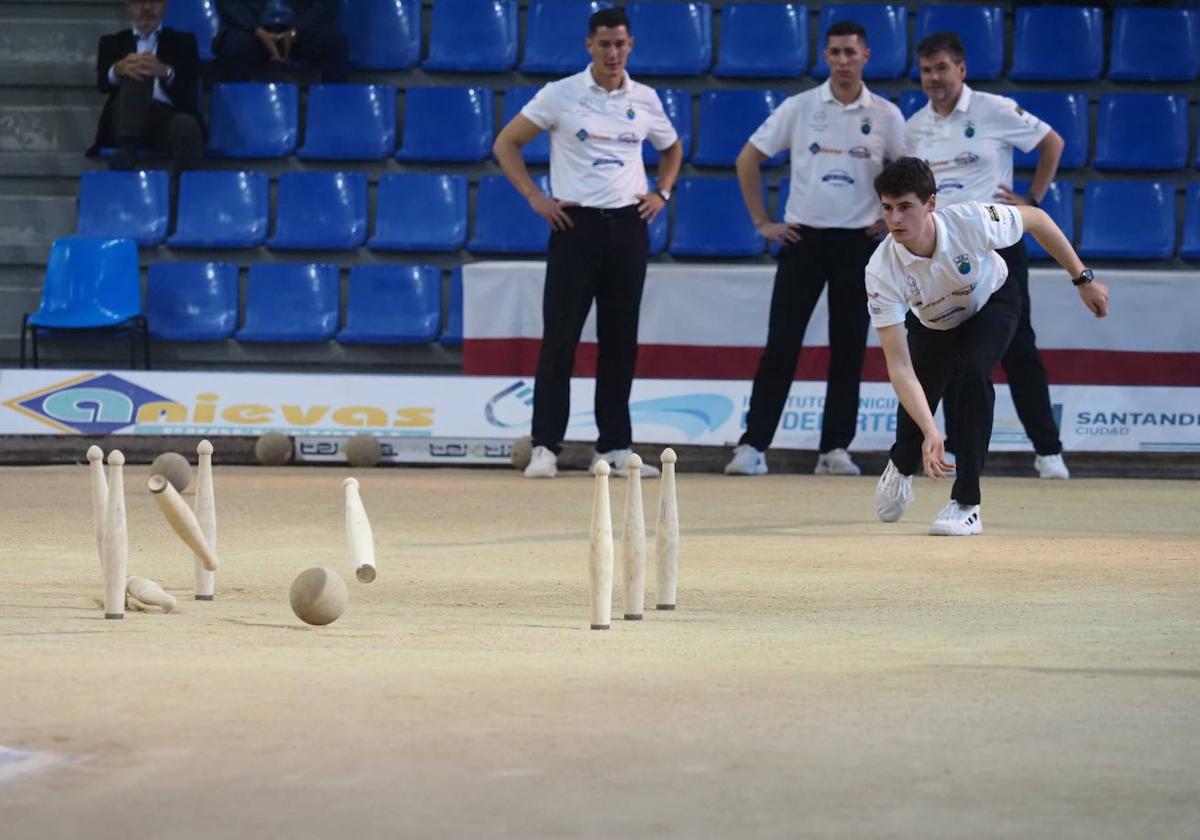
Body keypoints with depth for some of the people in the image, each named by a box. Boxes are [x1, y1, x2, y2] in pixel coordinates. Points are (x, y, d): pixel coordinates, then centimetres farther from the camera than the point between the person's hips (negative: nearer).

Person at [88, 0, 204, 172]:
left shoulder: (183, 41, 21)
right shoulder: (112, 43, 22)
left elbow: (190, 79, 0)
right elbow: (102, 83, 3)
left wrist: (165, 72, -22)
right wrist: (118, 70, -21)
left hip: (169, 116, 0)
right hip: (126, 120, 0)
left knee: (187, 126, -35)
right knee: (135, 73, -27)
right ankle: (127, 149, -40)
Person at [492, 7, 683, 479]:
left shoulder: (644, 100, 8)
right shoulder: (561, 95, -2)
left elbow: (671, 148, 27)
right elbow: (506, 144, 3)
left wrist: (661, 194, 11)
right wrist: (535, 197, -4)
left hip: (628, 227, 3)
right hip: (576, 225, -3)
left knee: (620, 341, 5)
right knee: (560, 338, -6)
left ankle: (614, 447, 10)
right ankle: (545, 447, -4)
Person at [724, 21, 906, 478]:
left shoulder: (886, 116, 1)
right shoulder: (799, 107, 0)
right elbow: (748, 160, 5)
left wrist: (891, 218, 3)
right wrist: (762, 222, 1)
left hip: (859, 243, 1)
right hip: (803, 237, -1)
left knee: (849, 350, 3)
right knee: (781, 346, -4)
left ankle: (835, 449, 9)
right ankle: (752, 445, -4)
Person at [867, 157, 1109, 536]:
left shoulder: (972, 221, -39)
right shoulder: (881, 272, -36)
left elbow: (1035, 219, -16)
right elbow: (899, 367, -37)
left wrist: (1083, 279, -9)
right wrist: (931, 432, -47)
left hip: (992, 303, -2)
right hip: (932, 323, 2)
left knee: (972, 373, -28)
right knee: (915, 403, 2)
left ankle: (967, 503, -20)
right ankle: (901, 466, 43)